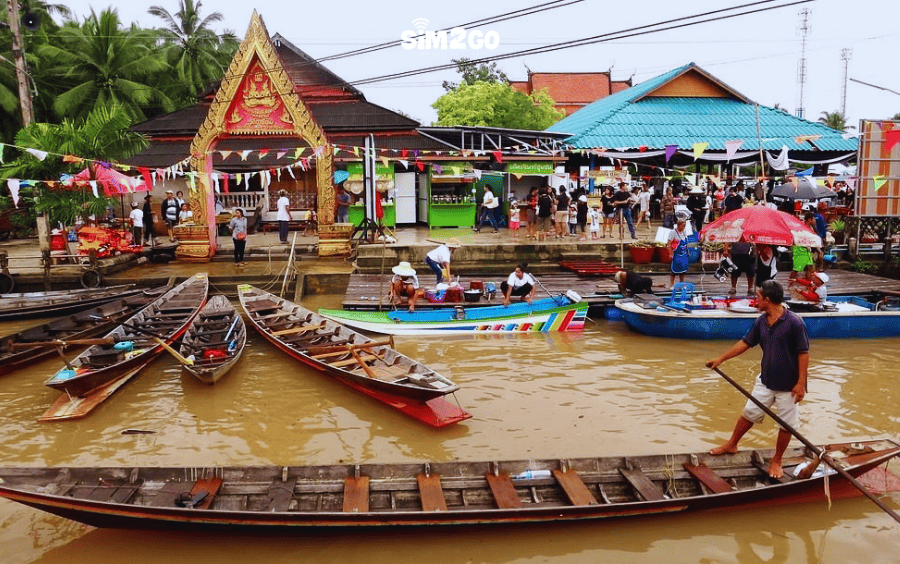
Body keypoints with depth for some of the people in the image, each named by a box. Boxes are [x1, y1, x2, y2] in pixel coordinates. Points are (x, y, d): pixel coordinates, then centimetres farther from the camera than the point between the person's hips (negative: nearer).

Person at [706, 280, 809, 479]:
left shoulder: (794, 322, -20)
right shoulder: (761, 322, 0)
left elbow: (803, 353, -17)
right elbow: (745, 343, 10)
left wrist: (801, 383, -17)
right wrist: (720, 358, 8)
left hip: (788, 385, -5)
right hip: (766, 380, 6)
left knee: (786, 424, 9)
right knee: (749, 413, 15)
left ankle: (776, 461, 26)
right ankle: (731, 445, 32)